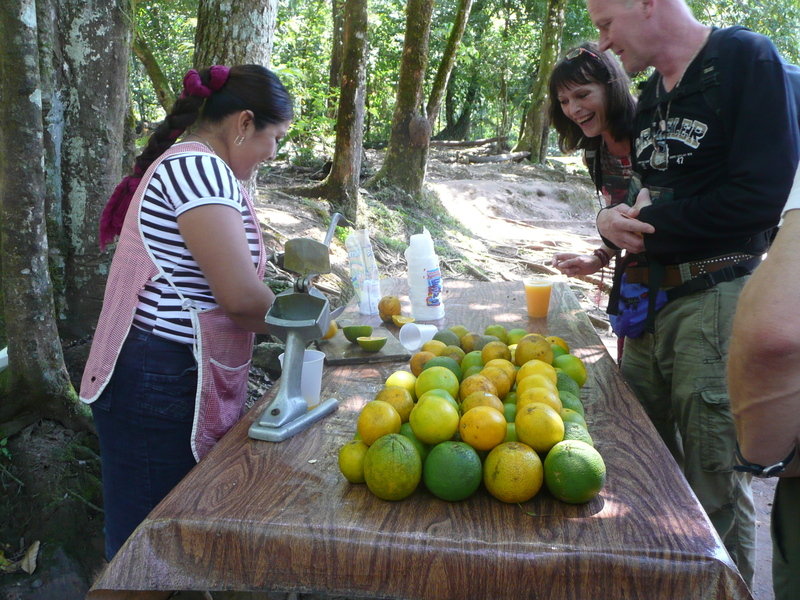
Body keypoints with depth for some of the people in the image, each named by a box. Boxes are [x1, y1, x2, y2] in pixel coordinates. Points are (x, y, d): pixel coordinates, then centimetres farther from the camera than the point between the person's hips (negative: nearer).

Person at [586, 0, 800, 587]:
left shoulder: (748, 59, -7)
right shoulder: (653, 92, 16)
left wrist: (647, 223, -10)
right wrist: (616, 219, -2)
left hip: (716, 301, -7)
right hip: (652, 301, 8)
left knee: (716, 483, -1)